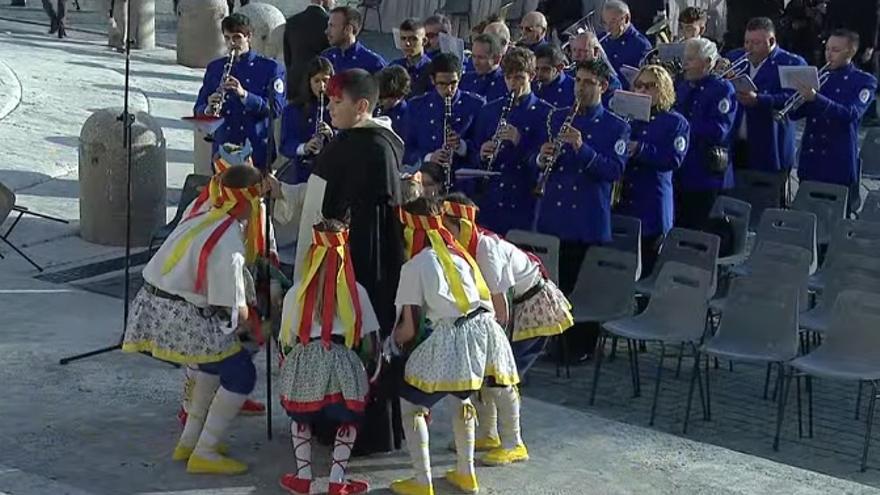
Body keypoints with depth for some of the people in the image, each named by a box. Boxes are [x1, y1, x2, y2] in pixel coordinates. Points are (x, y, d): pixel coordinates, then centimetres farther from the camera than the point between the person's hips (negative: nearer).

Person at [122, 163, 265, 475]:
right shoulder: (228, 239, -18)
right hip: (179, 318, -9)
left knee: (216, 361, 27)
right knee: (241, 375, 1)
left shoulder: (204, 217, 10)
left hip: (152, 304, 9)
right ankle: (204, 455, 5)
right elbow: (233, 306, -15)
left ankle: (189, 442, 32)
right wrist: (246, 320, 6)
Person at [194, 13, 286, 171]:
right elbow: (198, 109, 10)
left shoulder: (270, 68, 1)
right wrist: (208, 109, -14)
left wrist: (244, 94, -23)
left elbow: (276, 108, -10)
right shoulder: (214, 68, 11)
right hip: (222, 151, 3)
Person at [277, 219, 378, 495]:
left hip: (304, 361, 1)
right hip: (341, 360, -1)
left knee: (300, 416, 24)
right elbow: (370, 337, 5)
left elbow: (286, 340, 5)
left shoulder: (296, 292, 4)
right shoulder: (356, 291, 4)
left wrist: (289, 359, 21)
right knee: (349, 418, 17)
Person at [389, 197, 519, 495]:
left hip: (451, 339, -7)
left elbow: (409, 329, 1)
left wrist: (393, 339, 24)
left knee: (411, 405, 11)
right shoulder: (460, 254, 22)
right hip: (484, 329, 7)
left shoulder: (414, 266, 4)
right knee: (460, 399, 30)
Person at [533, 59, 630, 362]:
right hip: (552, 218, 3)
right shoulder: (557, 118, 12)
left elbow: (615, 170, -12)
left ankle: (582, 348, 12)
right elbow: (535, 160, 14)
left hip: (589, 222, -3)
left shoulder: (616, 127, 0)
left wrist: (582, 148, -24)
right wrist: (541, 159, -10)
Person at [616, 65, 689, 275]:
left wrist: (639, 149, -20)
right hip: (620, 204, 3)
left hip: (652, 209, -3)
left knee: (646, 269, 0)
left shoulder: (676, 123, 4)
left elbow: (674, 159, -11)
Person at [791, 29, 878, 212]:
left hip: (839, 164, -5)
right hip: (809, 161, 5)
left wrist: (816, 98, -31)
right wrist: (801, 95, -10)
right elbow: (795, 113, 11)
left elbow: (851, 114, -20)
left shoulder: (864, 81, -2)